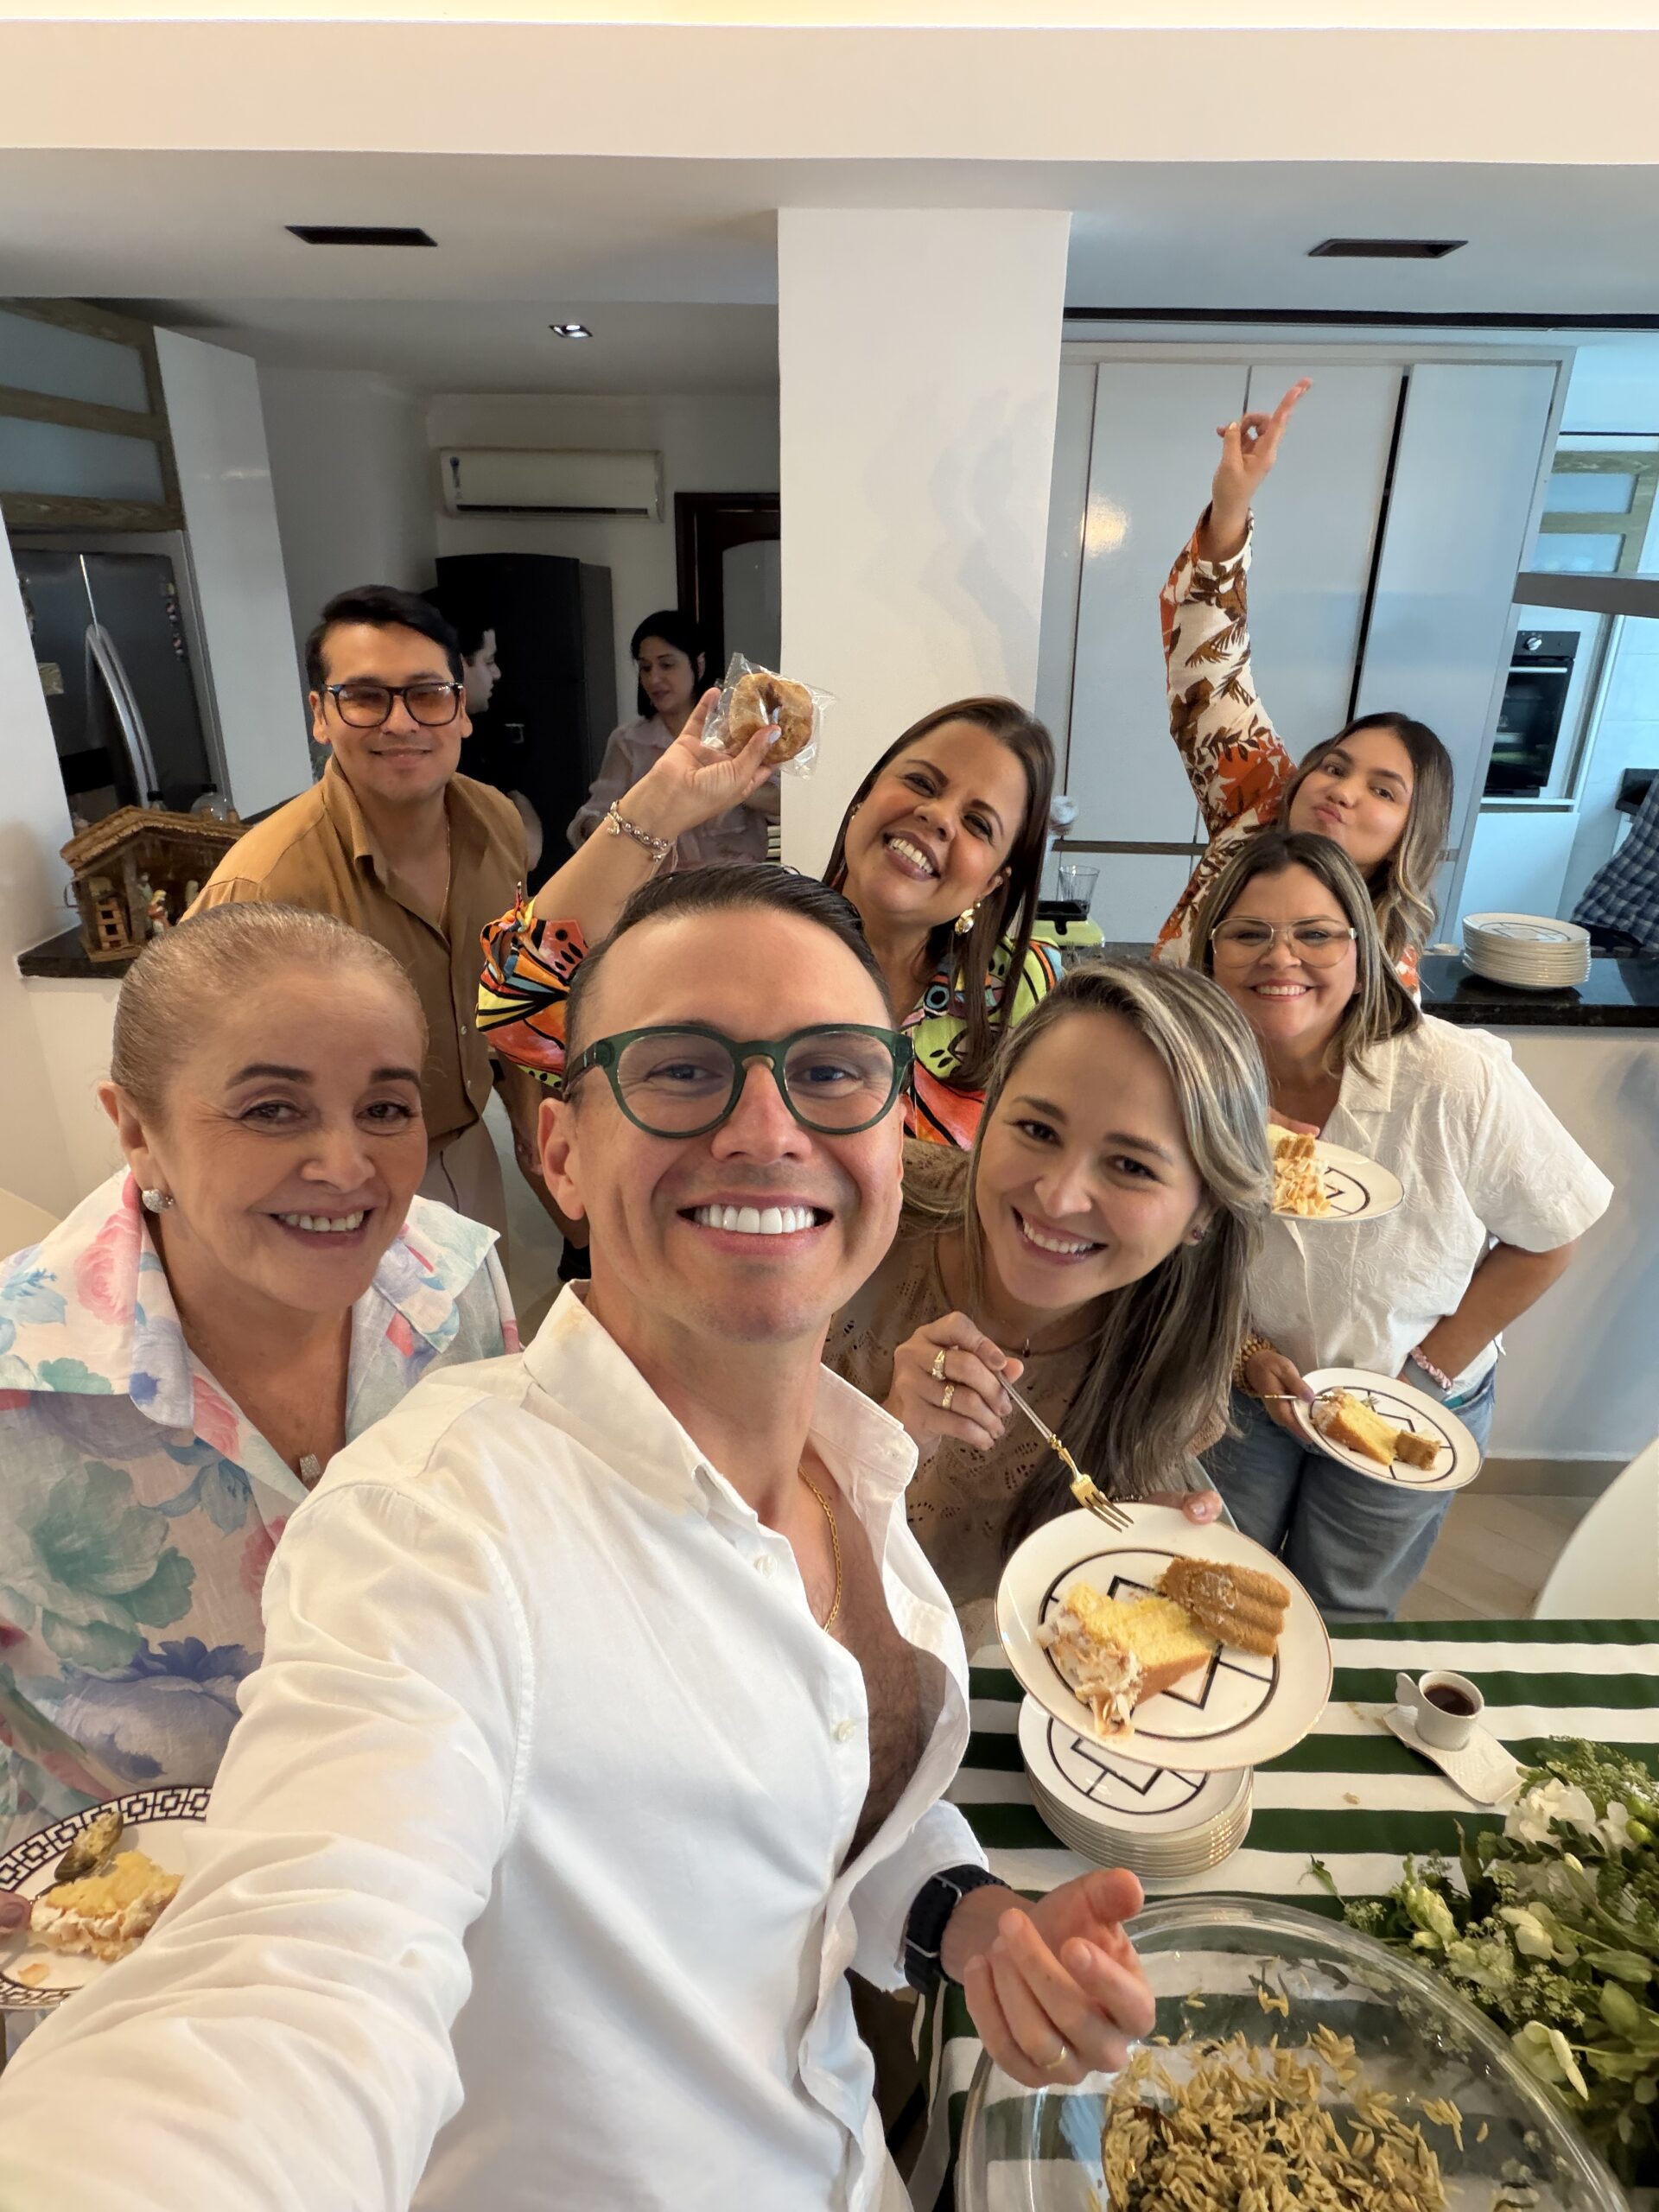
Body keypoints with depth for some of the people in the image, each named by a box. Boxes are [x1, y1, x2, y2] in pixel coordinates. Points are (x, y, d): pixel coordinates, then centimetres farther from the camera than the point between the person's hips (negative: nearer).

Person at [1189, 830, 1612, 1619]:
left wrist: (1430, 1371, -12)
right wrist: (1244, 1354, -15)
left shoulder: (1459, 1080, -28)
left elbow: (1544, 1240, -12)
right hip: (1237, 1384, 1)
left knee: (1339, 1615, 19)